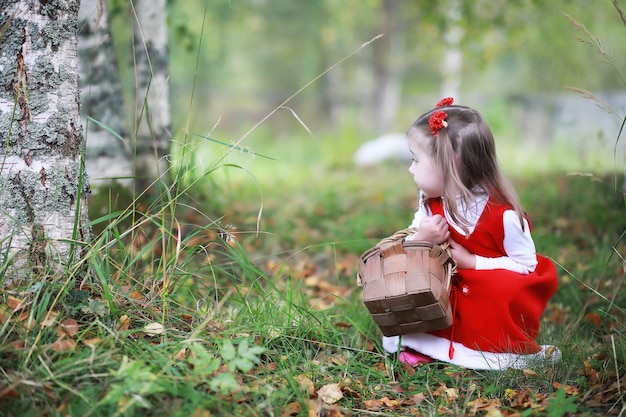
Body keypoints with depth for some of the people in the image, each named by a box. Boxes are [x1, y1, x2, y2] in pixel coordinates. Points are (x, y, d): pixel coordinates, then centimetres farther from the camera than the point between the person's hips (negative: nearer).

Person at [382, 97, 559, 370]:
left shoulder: (503, 214, -21)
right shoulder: (430, 206, -3)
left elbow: (526, 264, -17)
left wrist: (472, 262, -21)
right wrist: (420, 240, -24)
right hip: (449, 302, 5)